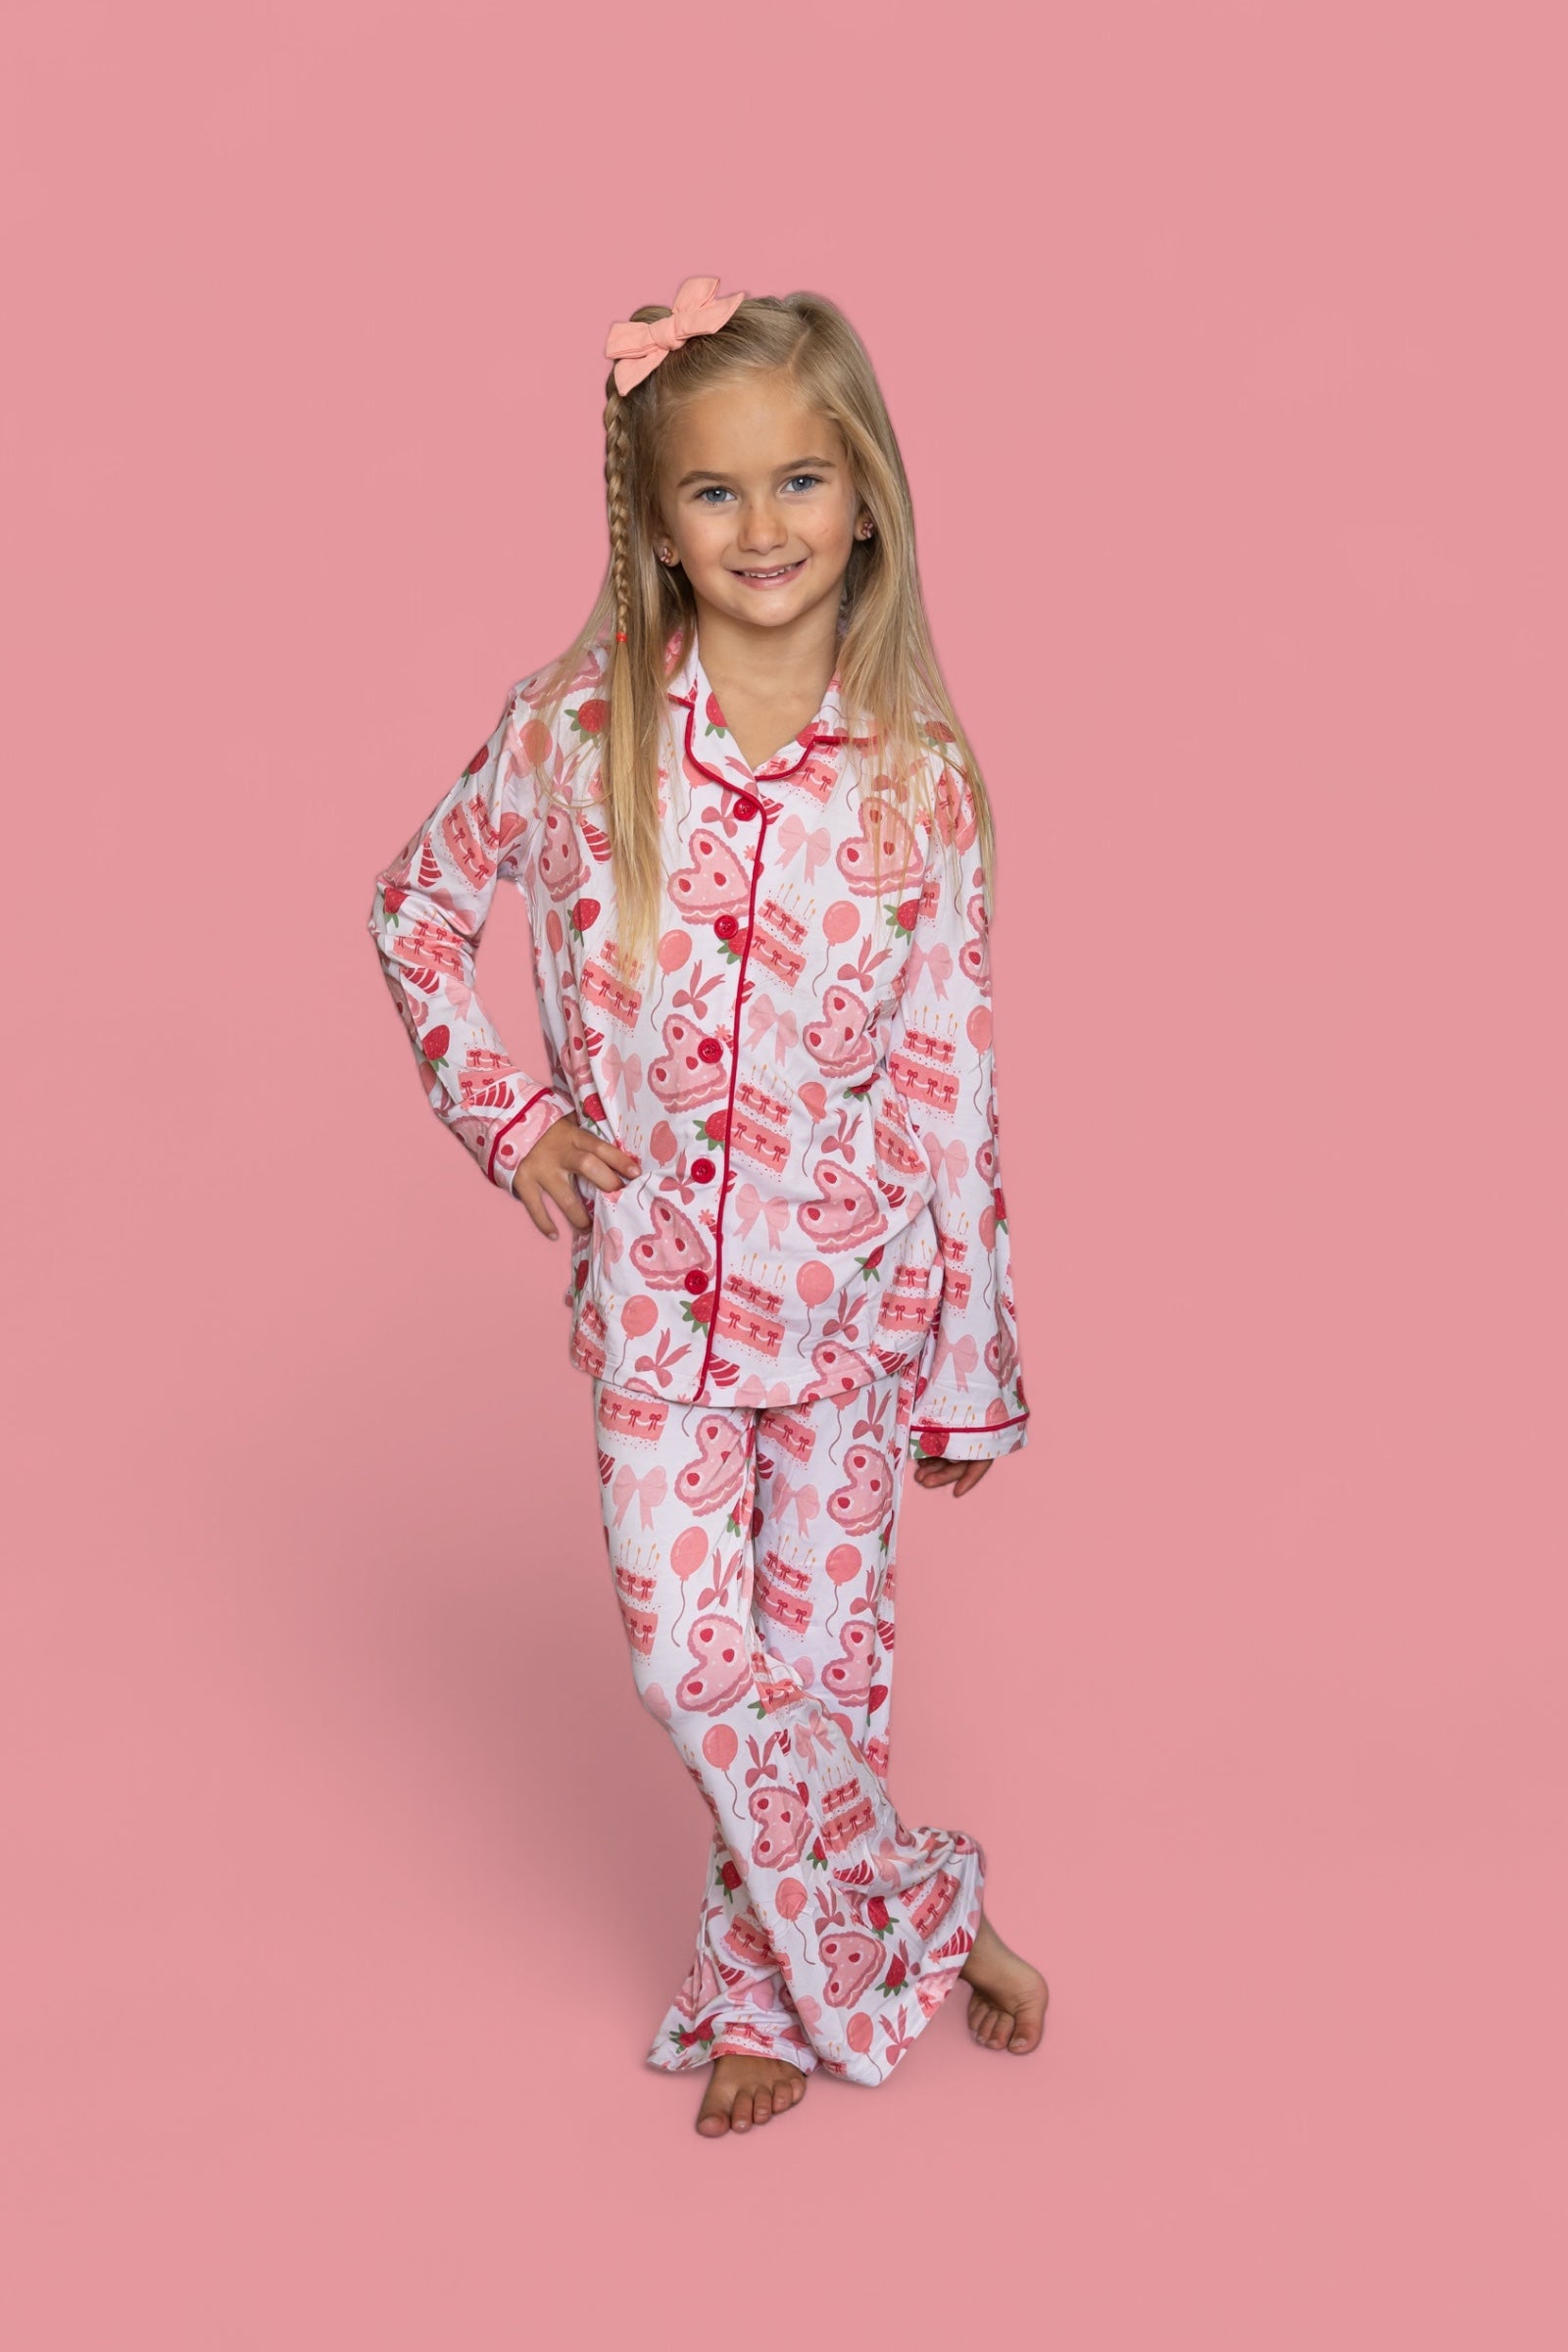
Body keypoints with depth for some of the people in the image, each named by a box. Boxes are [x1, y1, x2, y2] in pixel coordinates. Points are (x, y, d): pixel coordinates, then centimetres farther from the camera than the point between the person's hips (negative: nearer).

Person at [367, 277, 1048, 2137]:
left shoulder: (918, 777, -8)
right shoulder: (573, 733, -8)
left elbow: (952, 1076, -4)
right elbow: (416, 913, 9)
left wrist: (972, 1364, -1)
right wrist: (507, 1115, -2)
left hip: (853, 1285, 0)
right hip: (653, 1284, 1)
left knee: (820, 1657, 9)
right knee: (692, 1657, -1)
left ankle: (770, 1987, 32)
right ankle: (923, 1917, 22)